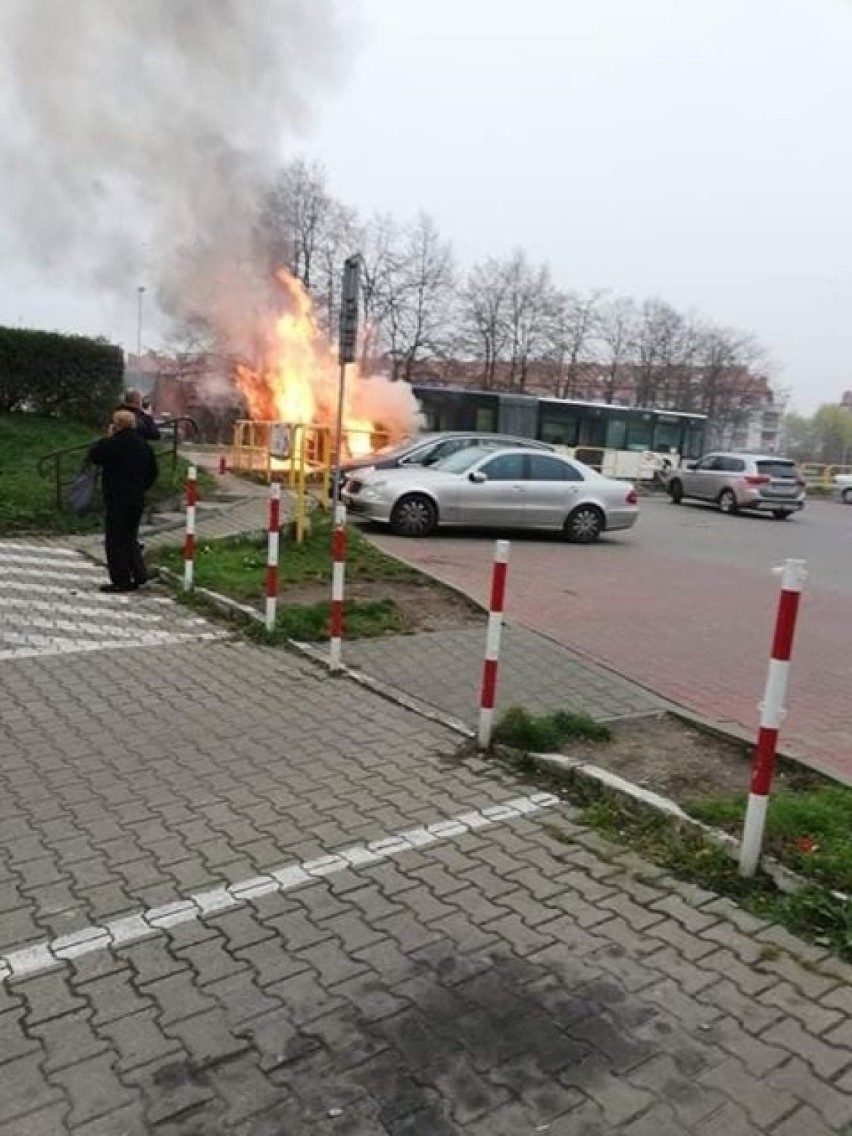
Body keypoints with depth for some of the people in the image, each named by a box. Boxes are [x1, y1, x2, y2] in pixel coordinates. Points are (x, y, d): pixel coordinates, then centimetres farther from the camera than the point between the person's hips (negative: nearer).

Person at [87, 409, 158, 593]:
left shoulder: (112, 445, -14)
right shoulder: (144, 445, 9)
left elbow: (92, 457, 1)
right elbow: (152, 472, 15)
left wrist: (107, 438, 7)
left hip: (117, 500, -7)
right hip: (138, 499, 7)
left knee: (115, 540, 0)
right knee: (130, 537, 18)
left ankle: (122, 581, 2)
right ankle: (139, 574, 15)